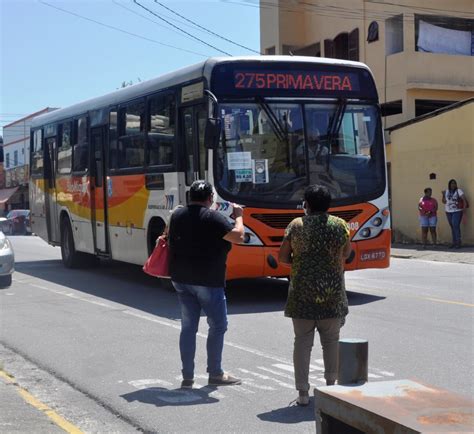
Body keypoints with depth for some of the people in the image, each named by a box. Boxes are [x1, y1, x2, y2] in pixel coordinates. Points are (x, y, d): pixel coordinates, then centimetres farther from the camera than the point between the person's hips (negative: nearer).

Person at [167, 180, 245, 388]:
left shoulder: (177, 215, 7)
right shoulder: (212, 217, -14)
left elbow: (171, 238, 21)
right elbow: (238, 236, -15)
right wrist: (238, 216, -1)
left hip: (181, 279, 6)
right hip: (207, 280, -6)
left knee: (188, 326, 9)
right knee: (217, 326, 7)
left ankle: (187, 376, 9)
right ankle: (215, 373, 12)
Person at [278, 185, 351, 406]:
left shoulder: (296, 225, -4)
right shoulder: (339, 225, 0)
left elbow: (282, 257, 2)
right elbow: (346, 253, 15)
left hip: (302, 293, -1)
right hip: (332, 293, 1)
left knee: (303, 341, 5)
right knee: (331, 340, 15)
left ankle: (303, 393, 5)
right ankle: (330, 385, 22)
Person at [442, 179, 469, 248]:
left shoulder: (458, 191, -4)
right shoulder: (446, 192, 9)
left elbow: (464, 198, -12)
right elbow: (444, 202, 9)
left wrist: (464, 207, -22)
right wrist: (443, 195, -6)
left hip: (457, 211, -5)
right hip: (448, 212, 5)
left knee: (456, 226, -15)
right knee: (452, 227, 7)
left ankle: (458, 243, -13)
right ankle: (454, 242, 12)